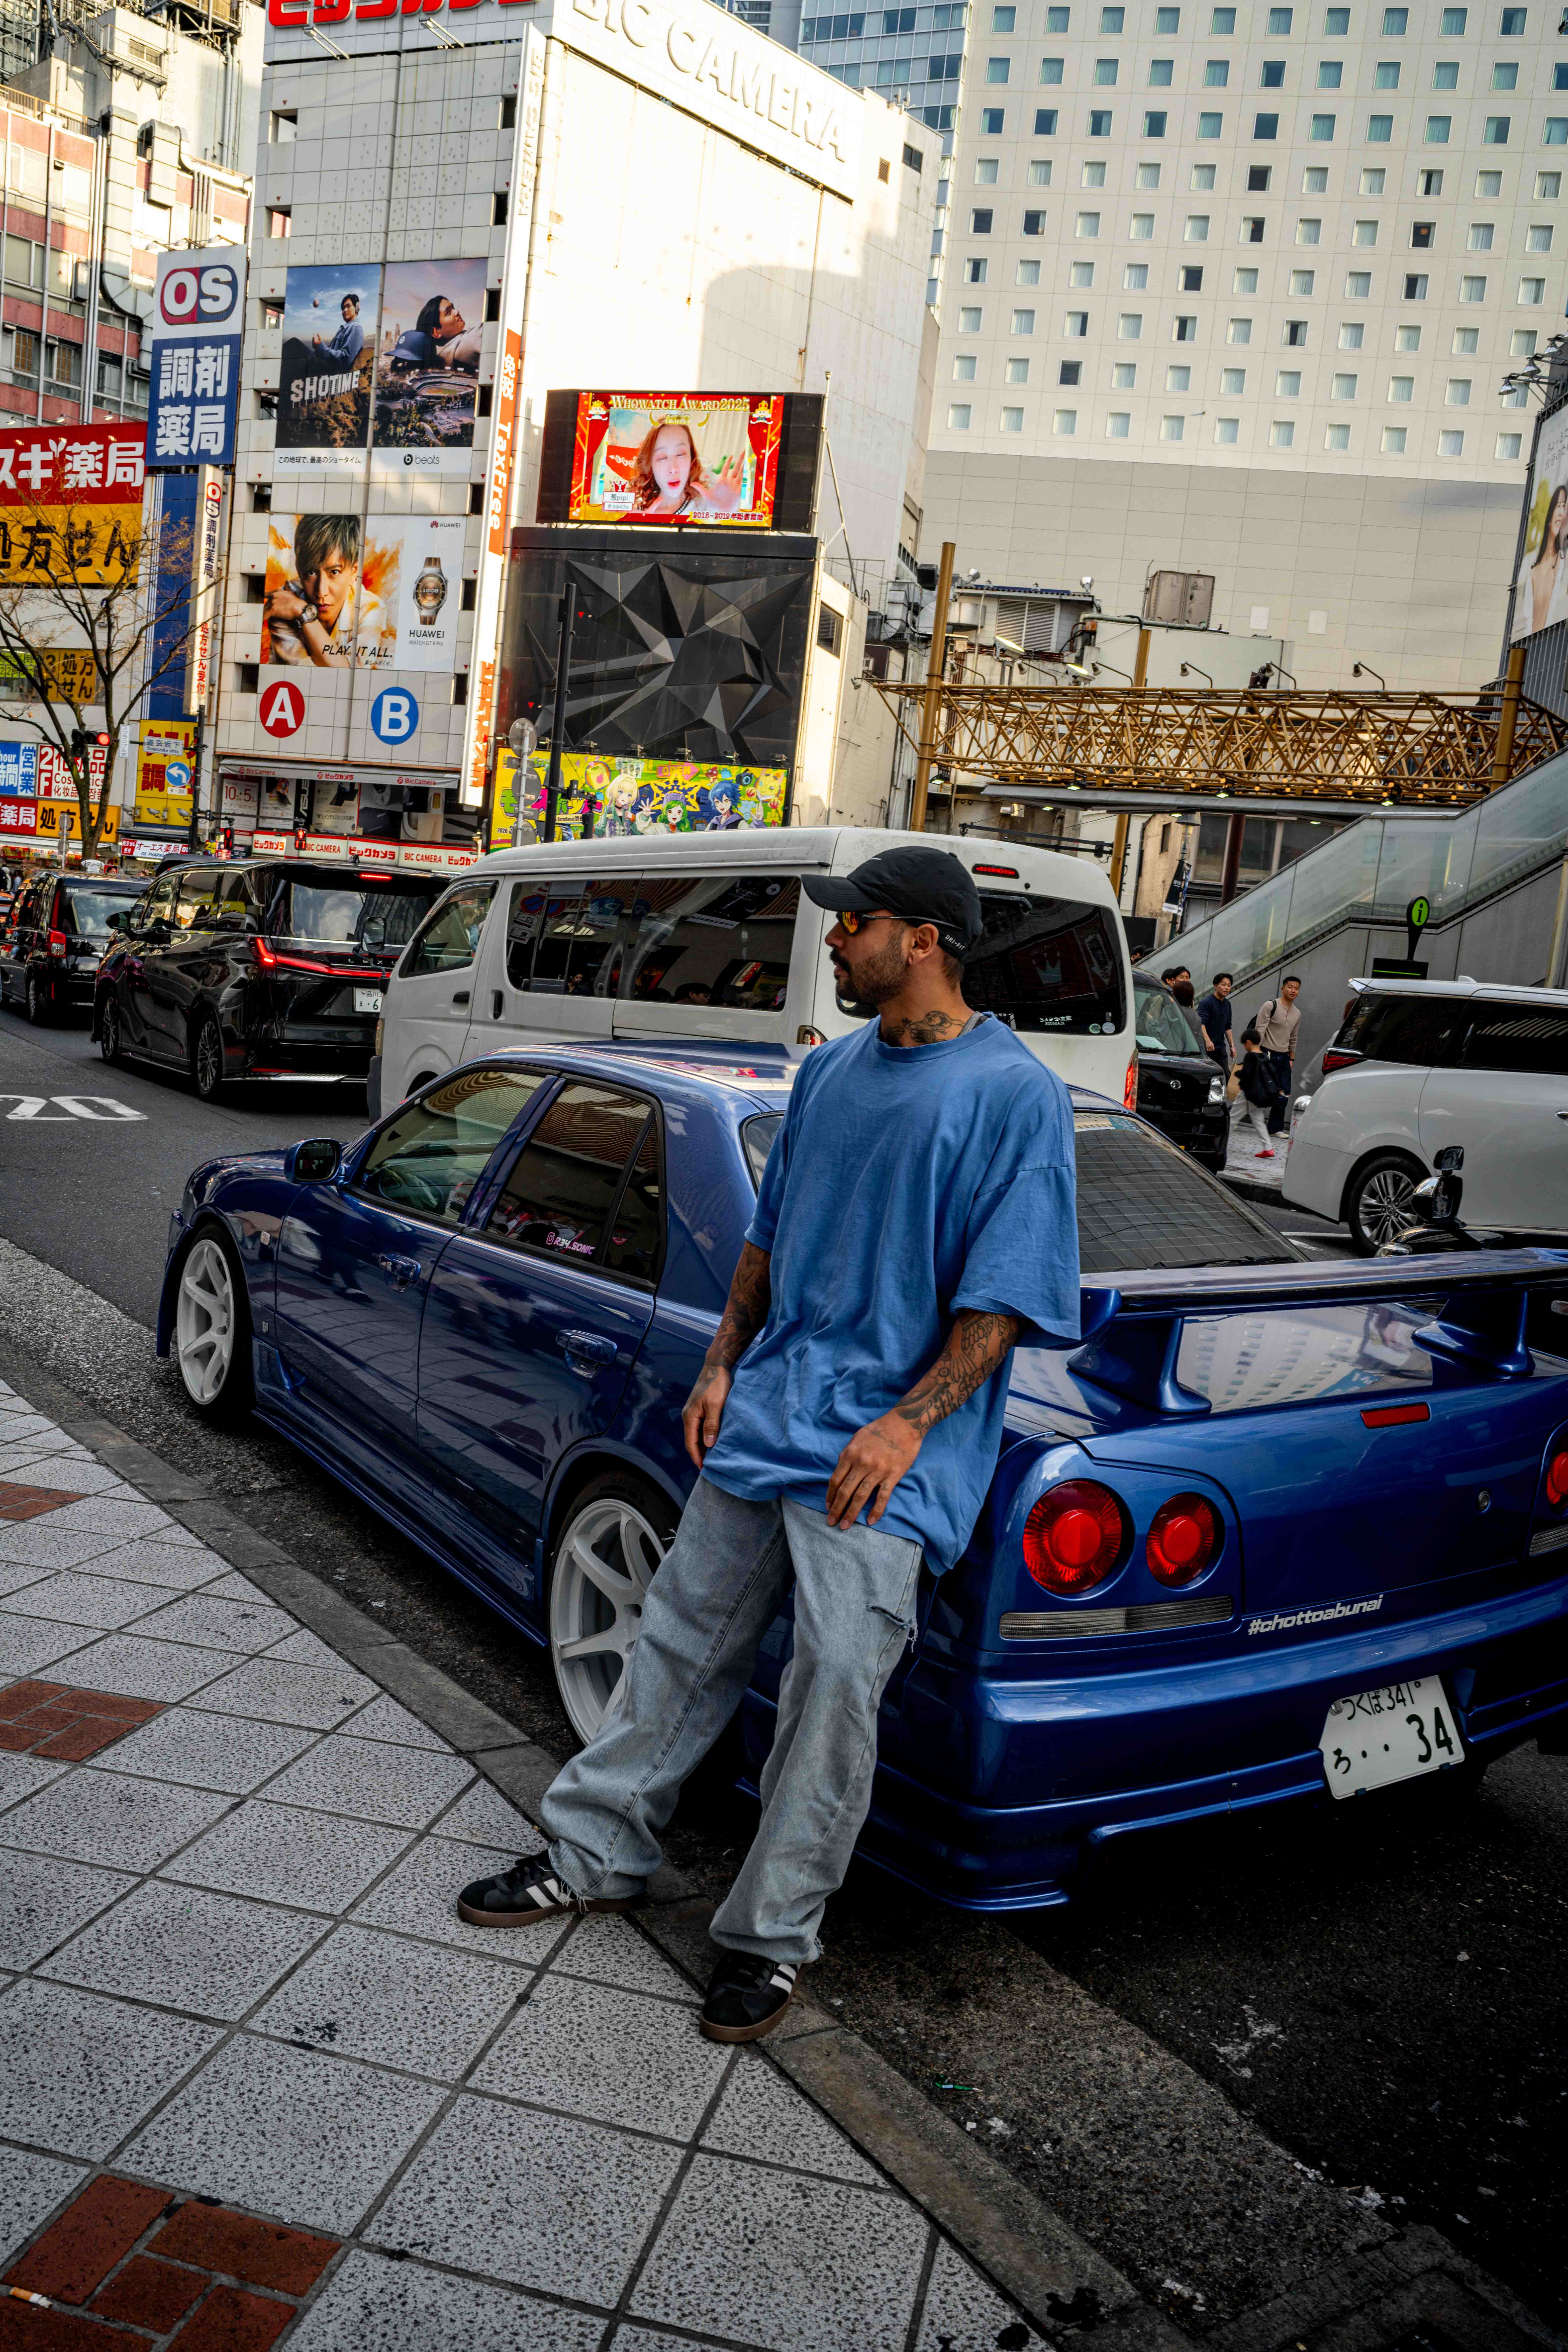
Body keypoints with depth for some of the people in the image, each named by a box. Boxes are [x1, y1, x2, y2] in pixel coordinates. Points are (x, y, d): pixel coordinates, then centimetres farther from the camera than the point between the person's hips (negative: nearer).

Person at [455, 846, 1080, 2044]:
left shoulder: (1014, 1092, -11)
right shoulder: (831, 1070, 11)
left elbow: (1007, 1294, -13)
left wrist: (909, 1421, -20)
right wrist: (723, 1363, 11)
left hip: (887, 1450, -6)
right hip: (766, 1410, 7)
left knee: (839, 1678, -6)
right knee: (685, 1636, 13)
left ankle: (773, 1935, 13)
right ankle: (595, 1855, 29)